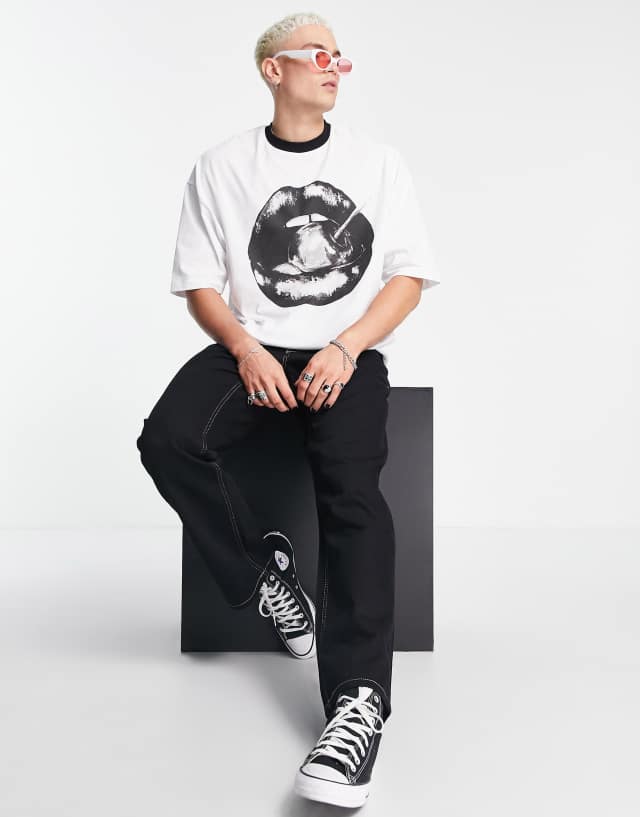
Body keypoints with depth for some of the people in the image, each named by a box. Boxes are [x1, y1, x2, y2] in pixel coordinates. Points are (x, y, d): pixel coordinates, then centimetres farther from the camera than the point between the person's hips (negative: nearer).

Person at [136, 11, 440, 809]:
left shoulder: (378, 161, 11)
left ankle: (357, 700, -33)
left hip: (349, 355, -1)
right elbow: (200, 284, 6)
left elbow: (409, 276, 6)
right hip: (249, 348, 1)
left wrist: (345, 349, -11)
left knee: (350, 488, -28)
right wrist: (245, 349, -14)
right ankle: (264, 569, -5)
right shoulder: (221, 167, 9)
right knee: (169, 441, -27)